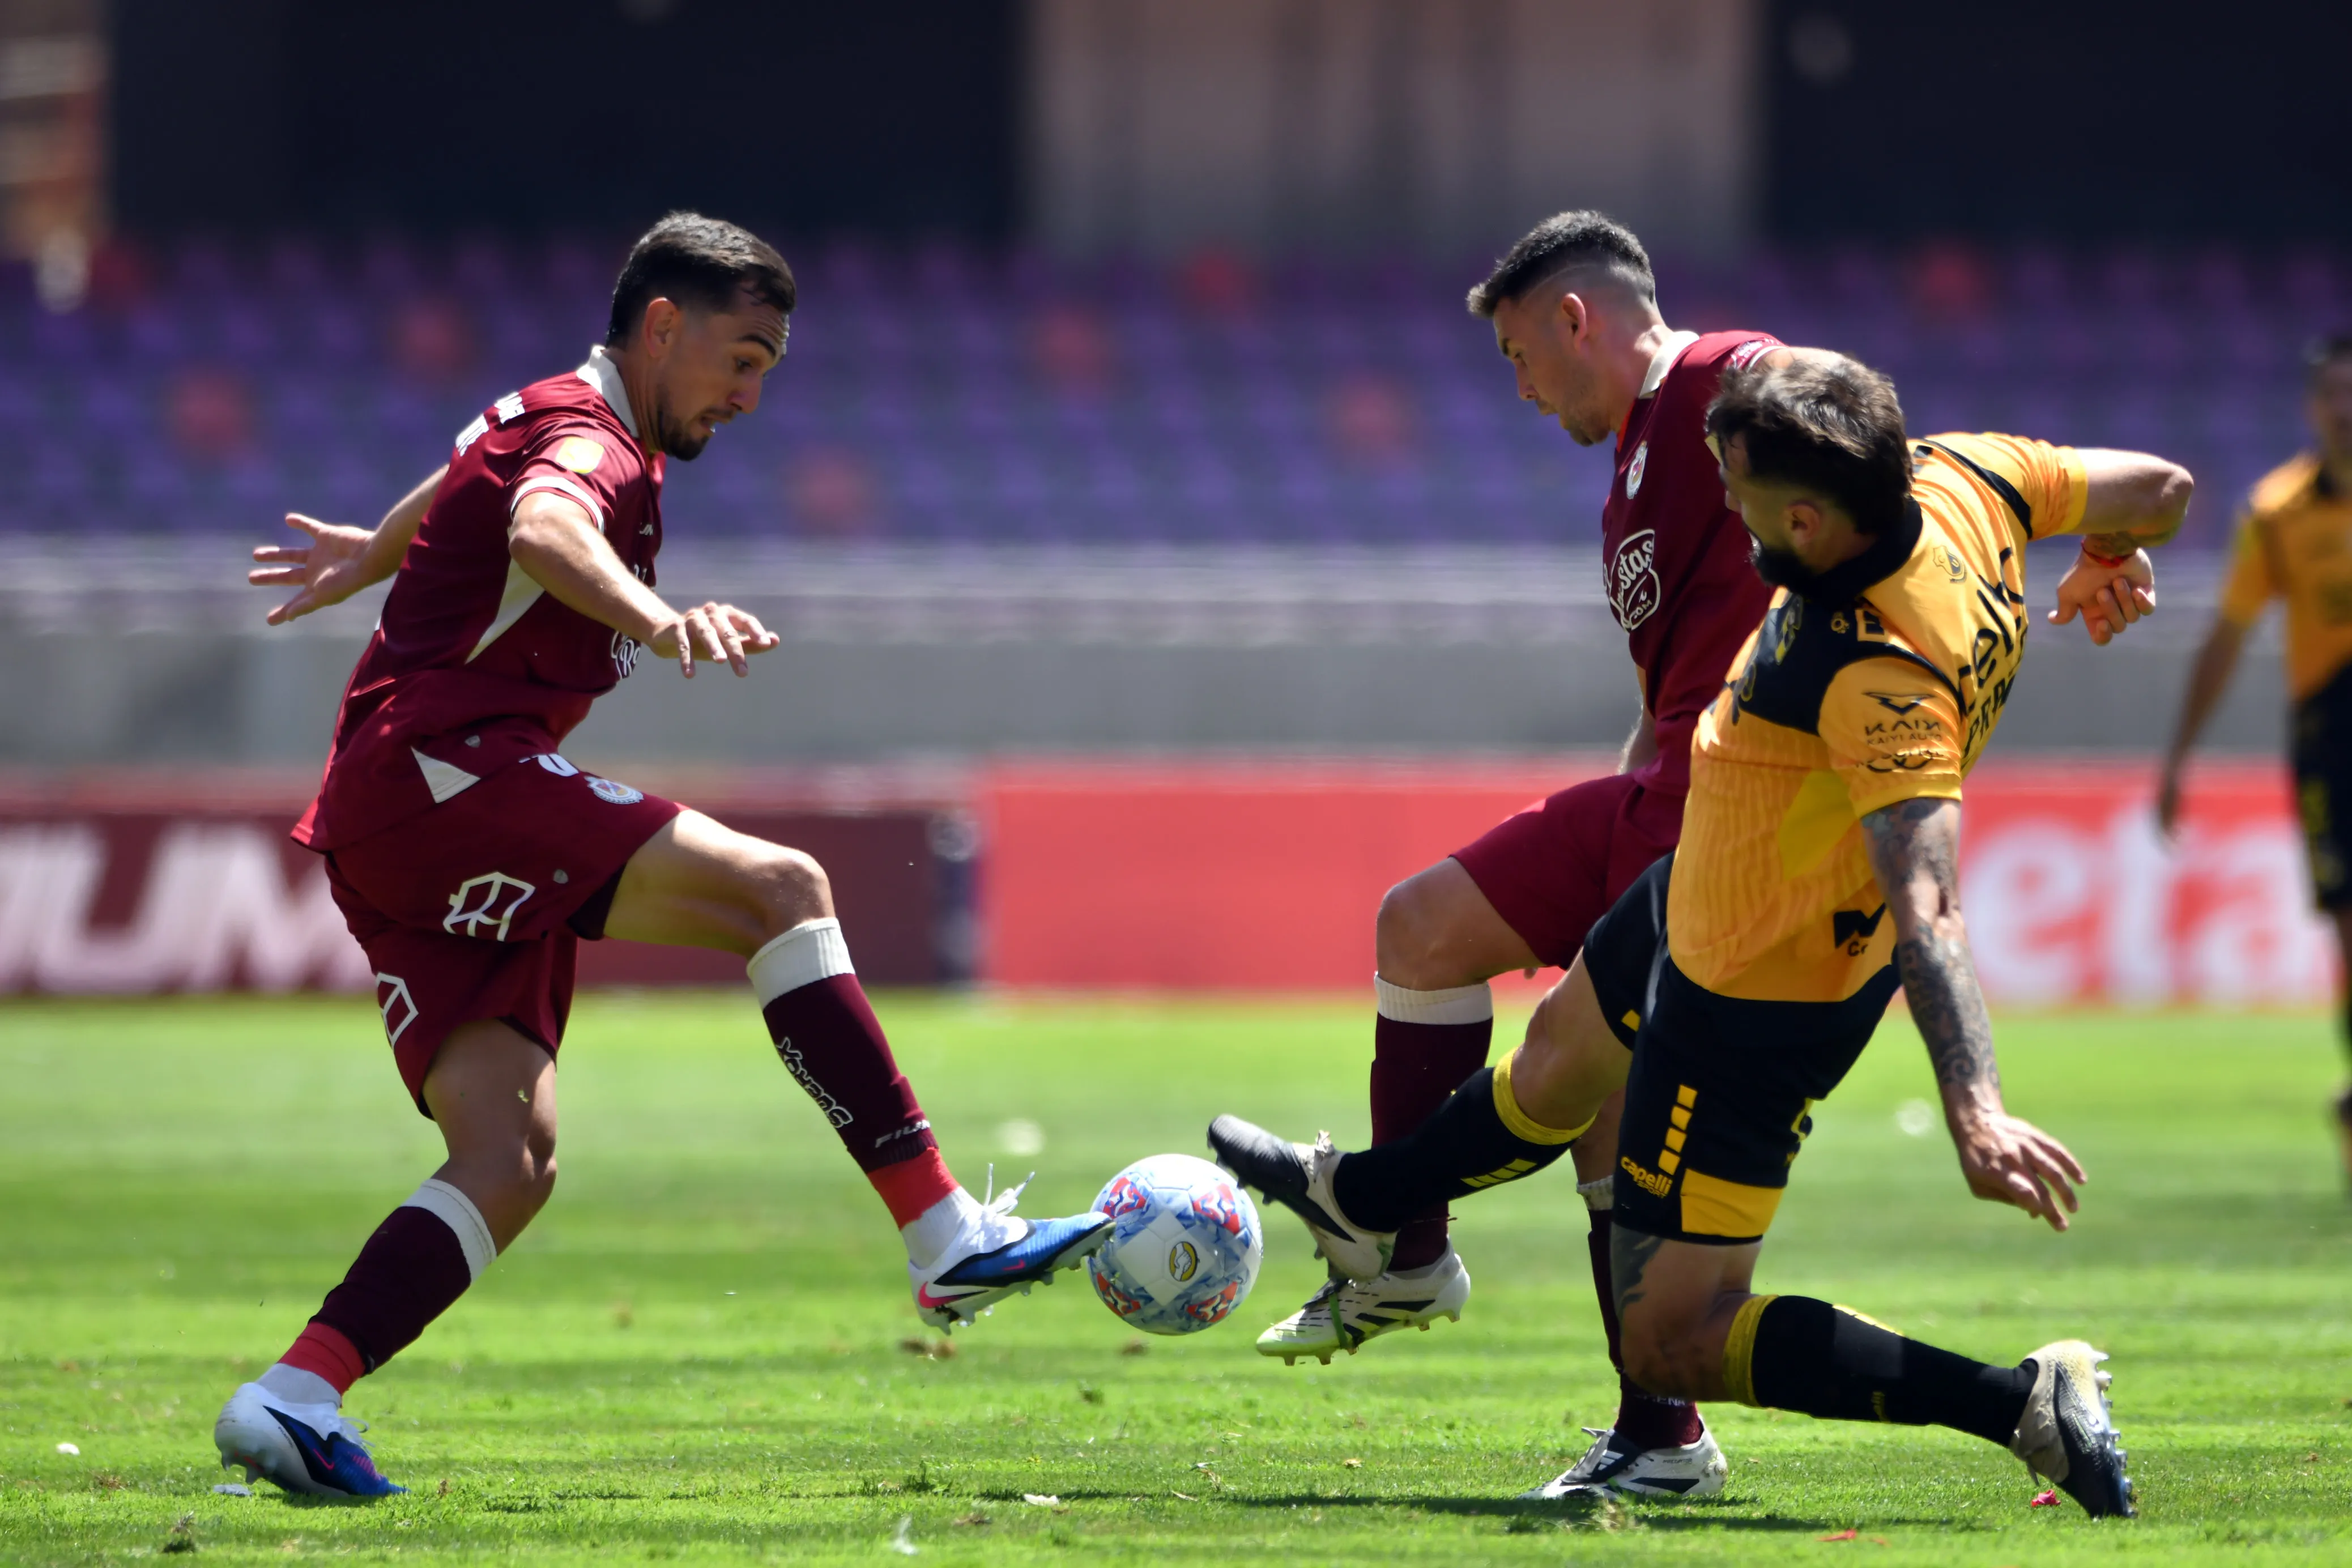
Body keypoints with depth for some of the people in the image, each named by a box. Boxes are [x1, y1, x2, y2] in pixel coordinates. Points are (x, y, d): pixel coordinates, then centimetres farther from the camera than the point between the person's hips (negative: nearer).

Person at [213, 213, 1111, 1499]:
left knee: (510, 1161, -3)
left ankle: (292, 1402, -13)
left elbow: (464, 483, 47)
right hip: (436, 772, -10)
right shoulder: (588, 440, -8)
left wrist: (377, 553, 69)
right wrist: (656, 618, -53)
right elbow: (543, 527, -33)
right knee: (777, 887, -19)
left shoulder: (547, 419, 24)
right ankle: (947, 1242, -26)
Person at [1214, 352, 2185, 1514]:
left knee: (1673, 1344, -3)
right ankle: (1356, 1203, 64)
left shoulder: (1877, 680, -40)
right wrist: (2108, 559, 20)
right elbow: (2157, 487, -3)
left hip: (1756, 1005, -10)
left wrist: (1974, 1113, -54)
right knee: (1562, 1053, 36)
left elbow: (1925, 907, -46)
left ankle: (2026, 1405, -8)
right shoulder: (1956, 480, -18)